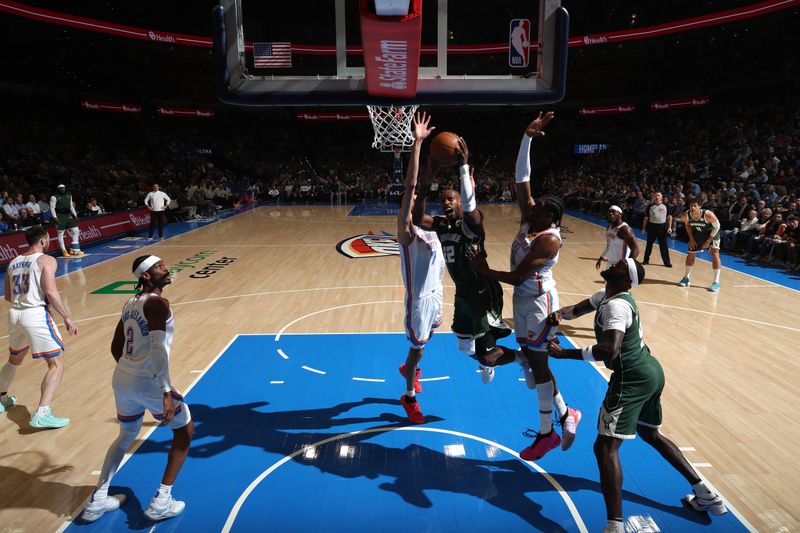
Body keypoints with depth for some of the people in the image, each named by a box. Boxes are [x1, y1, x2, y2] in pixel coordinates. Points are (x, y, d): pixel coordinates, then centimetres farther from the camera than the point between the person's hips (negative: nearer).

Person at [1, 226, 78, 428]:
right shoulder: (46, 260, -5)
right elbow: (51, 292, -16)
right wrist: (67, 318, -13)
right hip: (36, 315, -7)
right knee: (56, 364, -5)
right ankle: (42, 414, -15)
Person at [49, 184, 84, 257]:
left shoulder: (69, 196, 13)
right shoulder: (54, 197, -5)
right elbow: (52, 208, -8)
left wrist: (75, 215, 13)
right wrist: (55, 217, -17)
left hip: (68, 215, 6)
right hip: (60, 217, -6)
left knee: (75, 230, 3)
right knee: (60, 234, -2)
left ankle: (75, 249, 10)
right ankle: (64, 251, 3)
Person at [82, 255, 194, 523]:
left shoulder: (130, 303, 12)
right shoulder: (157, 303, -15)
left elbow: (116, 347, 20)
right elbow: (157, 348, -26)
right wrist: (167, 392, -28)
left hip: (121, 380, 8)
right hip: (148, 383, -8)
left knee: (126, 436, 31)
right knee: (185, 429, 13)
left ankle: (97, 501, 33)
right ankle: (161, 502, 12)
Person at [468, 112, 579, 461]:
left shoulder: (549, 240, -22)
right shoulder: (528, 219, 0)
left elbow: (517, 277, -24)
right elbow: (521, 179, -3)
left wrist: (484, 271, -13)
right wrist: (527, 138, -9)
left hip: (539, 302, -9)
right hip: (523, 299, 9)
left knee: (537, 363, 1)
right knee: (532, 360, 15)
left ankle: (547, 433, 18)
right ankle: (564, 415, 31)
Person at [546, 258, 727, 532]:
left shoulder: (616, 305, -21)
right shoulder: (606, 294, 9)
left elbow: (610, 350, -35)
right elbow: (577, 309, 18)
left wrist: (565, 353, -31)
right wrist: (559, 313, -5)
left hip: (632, 378, -11)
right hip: (650, 371, 11)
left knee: (605, 446, -12)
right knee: (650, 434, 27)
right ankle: (705, 494, 36)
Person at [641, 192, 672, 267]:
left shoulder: (665, 206, 0)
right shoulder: (650, 206, 2)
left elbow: (669, 217, 4)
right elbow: (646, 218, 7)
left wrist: (669, 227, -5)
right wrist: (644, 228, 6)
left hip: (662, 226, -1)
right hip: (652, 226, 1)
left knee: (664, 245, 1)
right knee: (649, 244, 10)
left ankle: (667, 262, 8)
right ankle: (646, 260, 23)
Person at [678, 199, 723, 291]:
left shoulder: (708, 214, -36)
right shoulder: (686, 215, -25)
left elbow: (717, 227, -20)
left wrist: (708, 240, -20)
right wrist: (691, 239, -5)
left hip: (711, 233, -4)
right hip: (697, 233, 4)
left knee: (714, 254, -15)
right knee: (690, 254, 10)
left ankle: (716, 282, -11)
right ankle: (687, 278, 29)